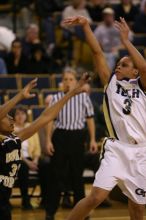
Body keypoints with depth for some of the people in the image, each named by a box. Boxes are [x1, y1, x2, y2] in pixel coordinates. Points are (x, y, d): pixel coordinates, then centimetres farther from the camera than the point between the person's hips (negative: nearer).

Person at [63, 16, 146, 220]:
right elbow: (98, 52, 0)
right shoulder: (111, 82, 8)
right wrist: (86, 25, -8)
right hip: (116, 149, -1)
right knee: (96, 196, -16)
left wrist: (125, 40, -15)